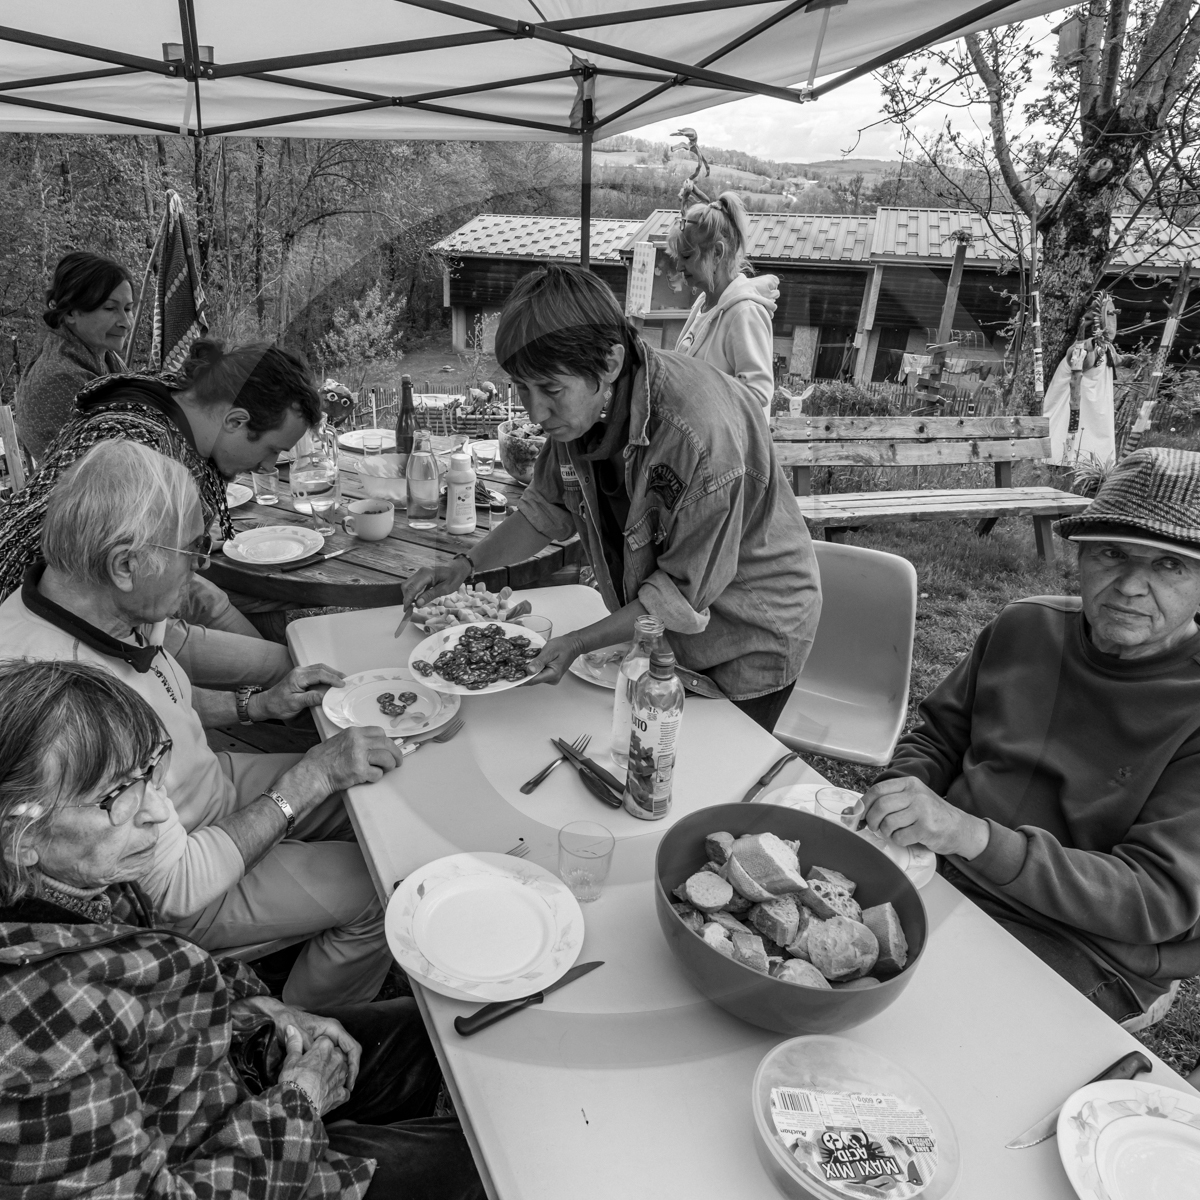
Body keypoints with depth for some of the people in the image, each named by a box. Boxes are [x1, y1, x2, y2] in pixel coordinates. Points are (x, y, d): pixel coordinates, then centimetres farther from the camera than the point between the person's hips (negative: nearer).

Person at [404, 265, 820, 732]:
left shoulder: (702, 434, -36)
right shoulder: (578, 407, -13)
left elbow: (684, 593, -27)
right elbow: (548, 509, 4)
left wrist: (578, 642, -26)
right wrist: (465, 565, -7)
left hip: (750, 637, -6)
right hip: (660, 627, 6)